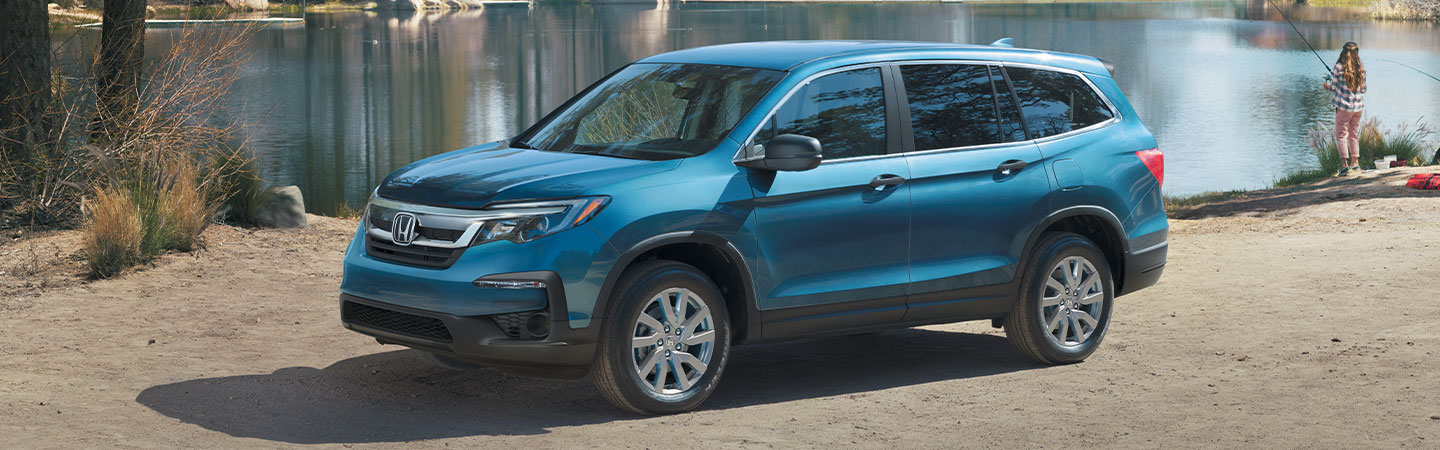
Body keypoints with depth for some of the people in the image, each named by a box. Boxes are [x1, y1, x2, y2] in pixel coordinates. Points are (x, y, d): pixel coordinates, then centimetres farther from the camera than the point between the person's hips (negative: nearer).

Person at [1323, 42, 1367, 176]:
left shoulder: (1339, 67, -12)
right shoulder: (1361, 69, 0)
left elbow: (1334, 87, -8)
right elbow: (1363, 89, 6)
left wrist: (1328, 86, 14)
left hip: (1343, 106, -4)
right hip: (1358, 106, 4)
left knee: (1341, 135, 2)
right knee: (1354, 134, 16)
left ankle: (1344, 164, -7)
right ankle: (1355, 163, 19)